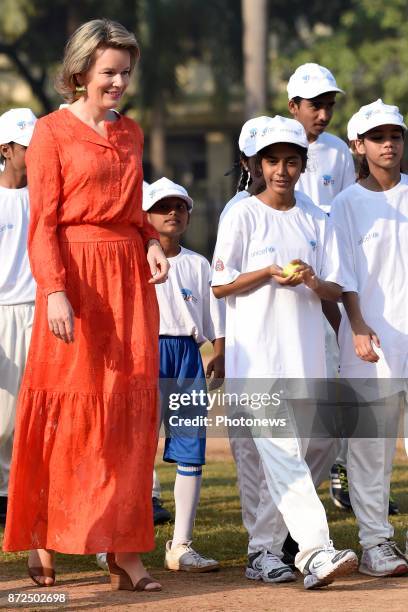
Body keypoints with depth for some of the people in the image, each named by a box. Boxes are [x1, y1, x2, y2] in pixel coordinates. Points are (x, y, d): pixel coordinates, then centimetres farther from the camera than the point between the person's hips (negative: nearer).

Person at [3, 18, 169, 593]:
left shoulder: (131, 132, 16)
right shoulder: (52, 131, -1)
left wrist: (153, 243, 3)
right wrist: (56, 292, -17)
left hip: (131, 281, 5)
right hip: (76, 277, -5)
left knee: (129, 413, 1)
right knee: (67, 412, -3)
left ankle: (124, 551, 3)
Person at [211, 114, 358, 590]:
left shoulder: (315, 220, 12)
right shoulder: (242, 216, 1)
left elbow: (336, 290, 10)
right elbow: (220, 285, -1)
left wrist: (313, 281, -12)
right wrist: (270, 271, -14)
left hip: (305, 352, 5)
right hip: (258, 353, -5)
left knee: (288, 453, 9)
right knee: (280, 452, -15)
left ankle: (271, 548, 20)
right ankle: (315, 553, -25)